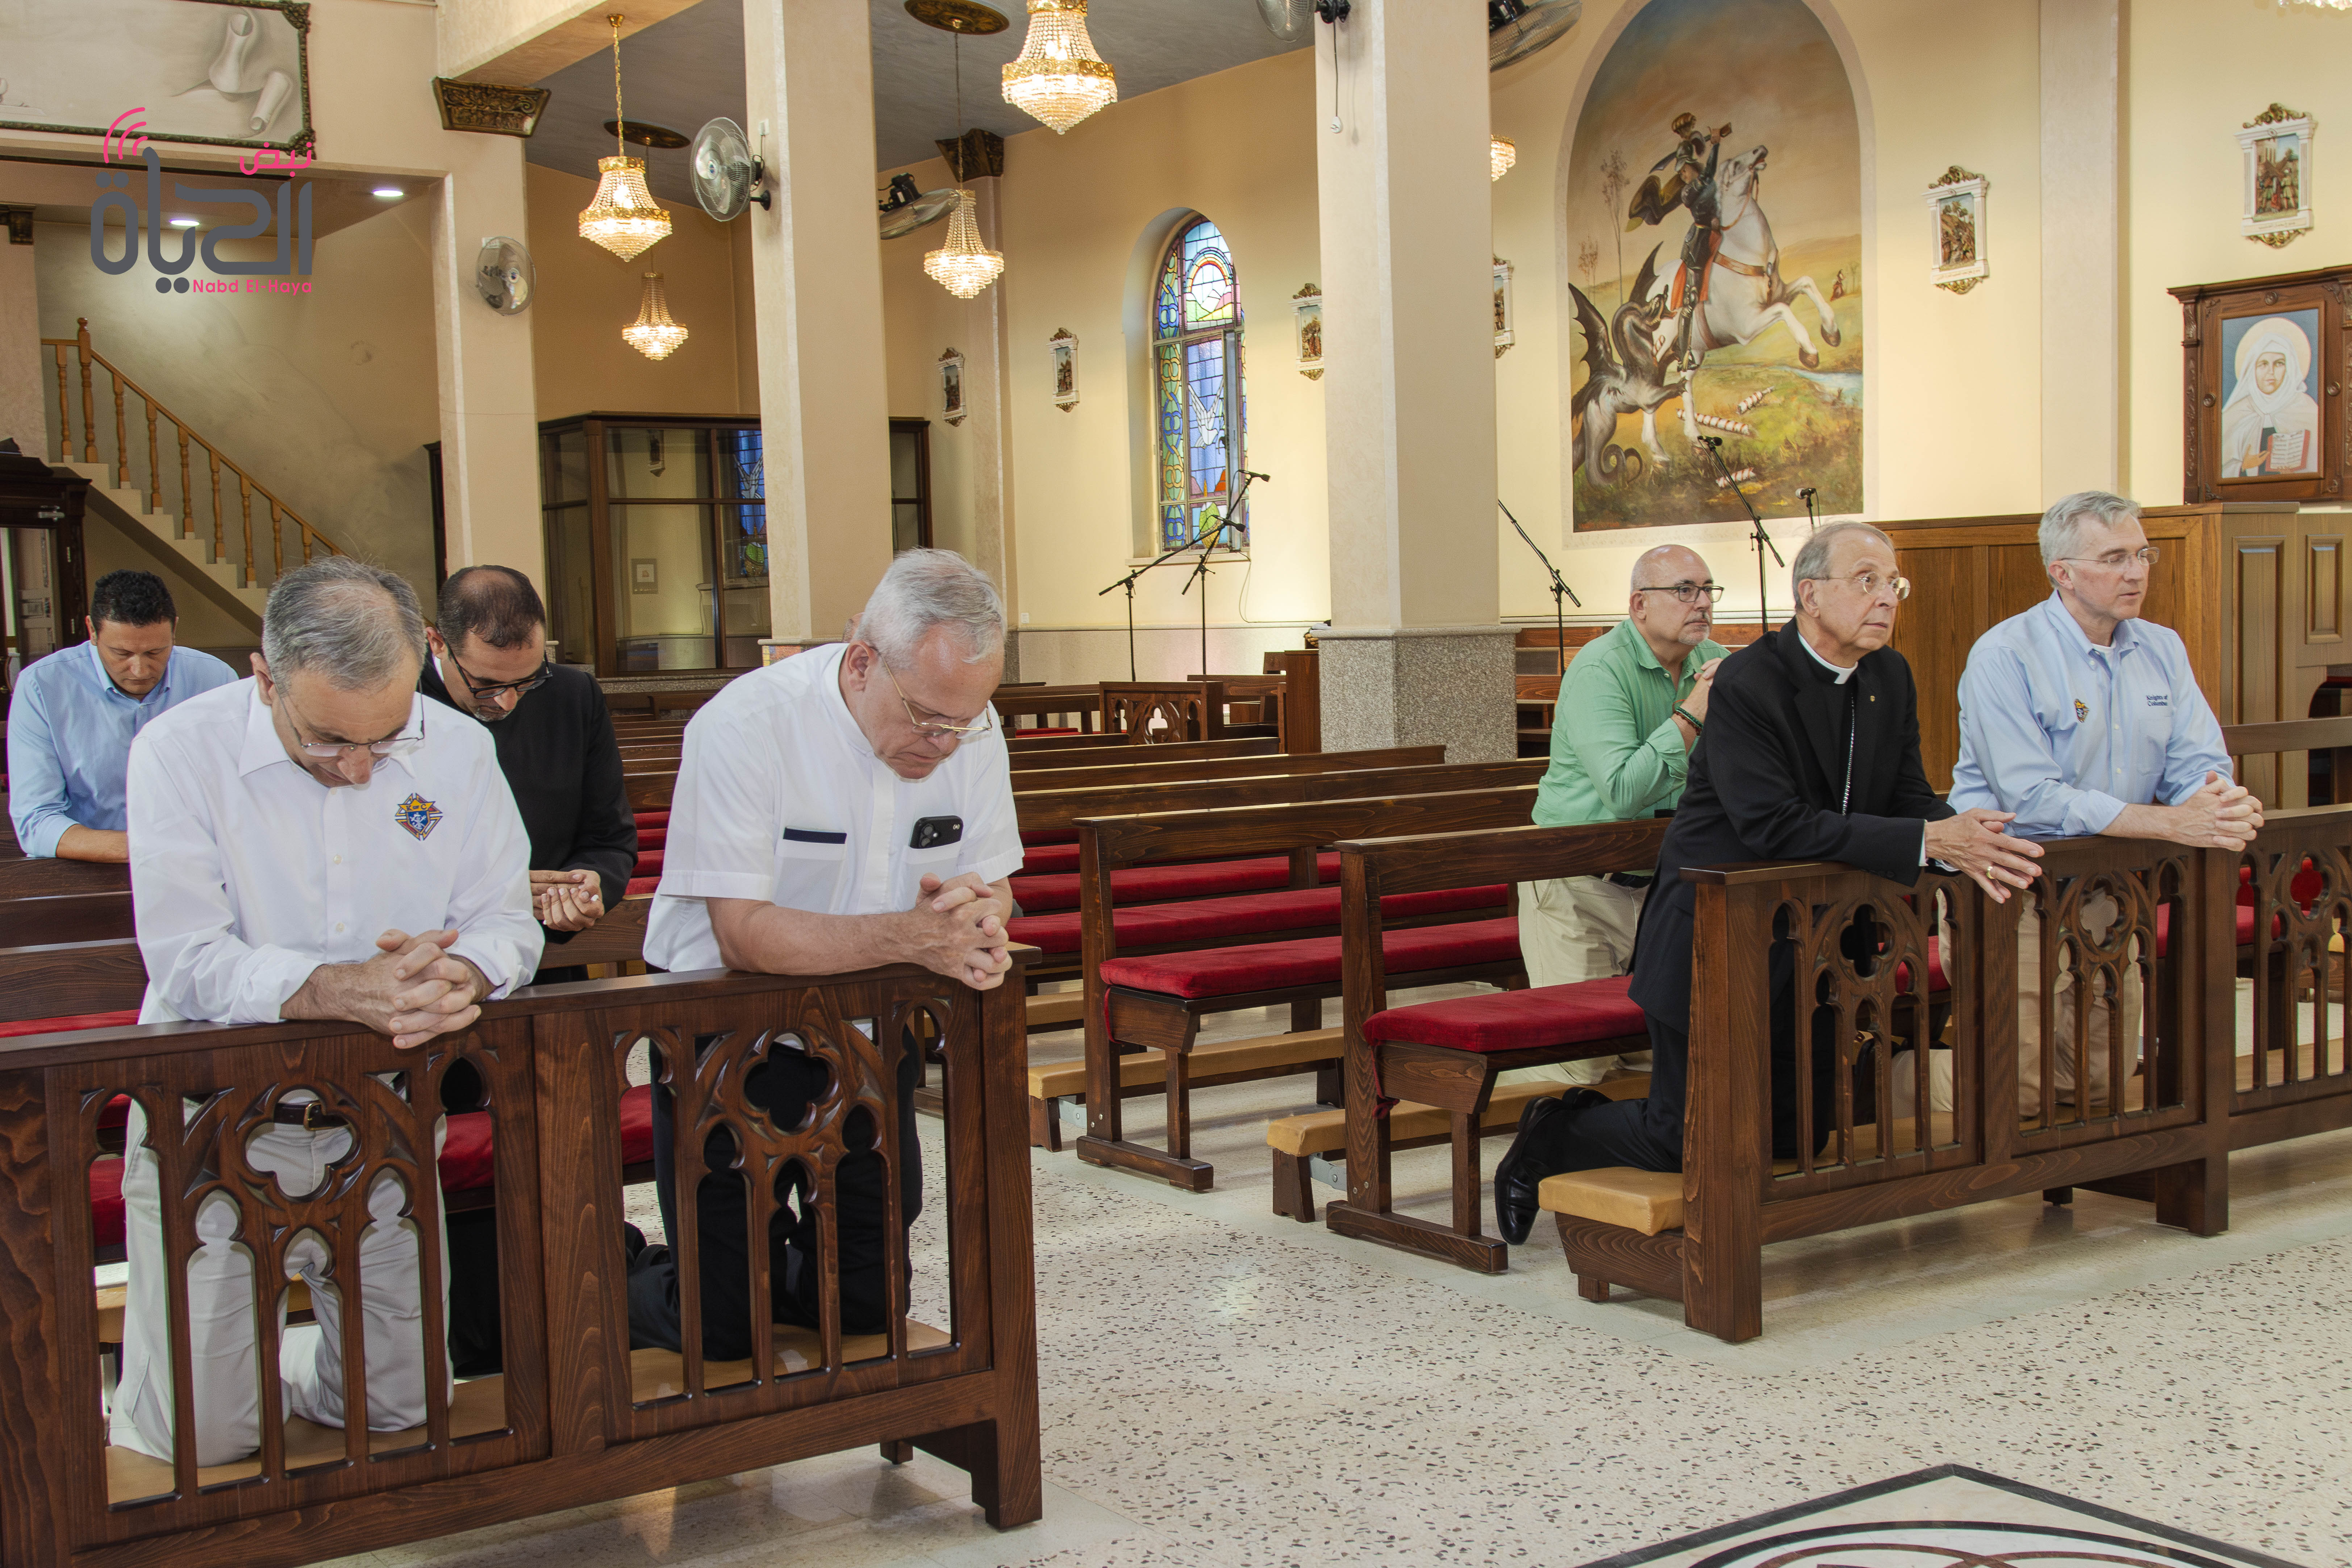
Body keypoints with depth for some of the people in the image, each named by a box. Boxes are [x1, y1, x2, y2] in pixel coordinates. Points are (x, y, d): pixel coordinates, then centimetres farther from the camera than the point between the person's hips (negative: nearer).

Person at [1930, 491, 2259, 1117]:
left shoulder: (2163, 650, 7)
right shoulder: (2003, 657, -15)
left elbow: (2199, 765, 3)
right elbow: (2033, 800, -23)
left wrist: (2226, 804, -22)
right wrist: (2169, 823, -27)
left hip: (2104, 894, 7)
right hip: (2011, 896, -7)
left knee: (2102, 1088, 12)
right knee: (2010, 1093, -9)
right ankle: (1888, 1069, 17)